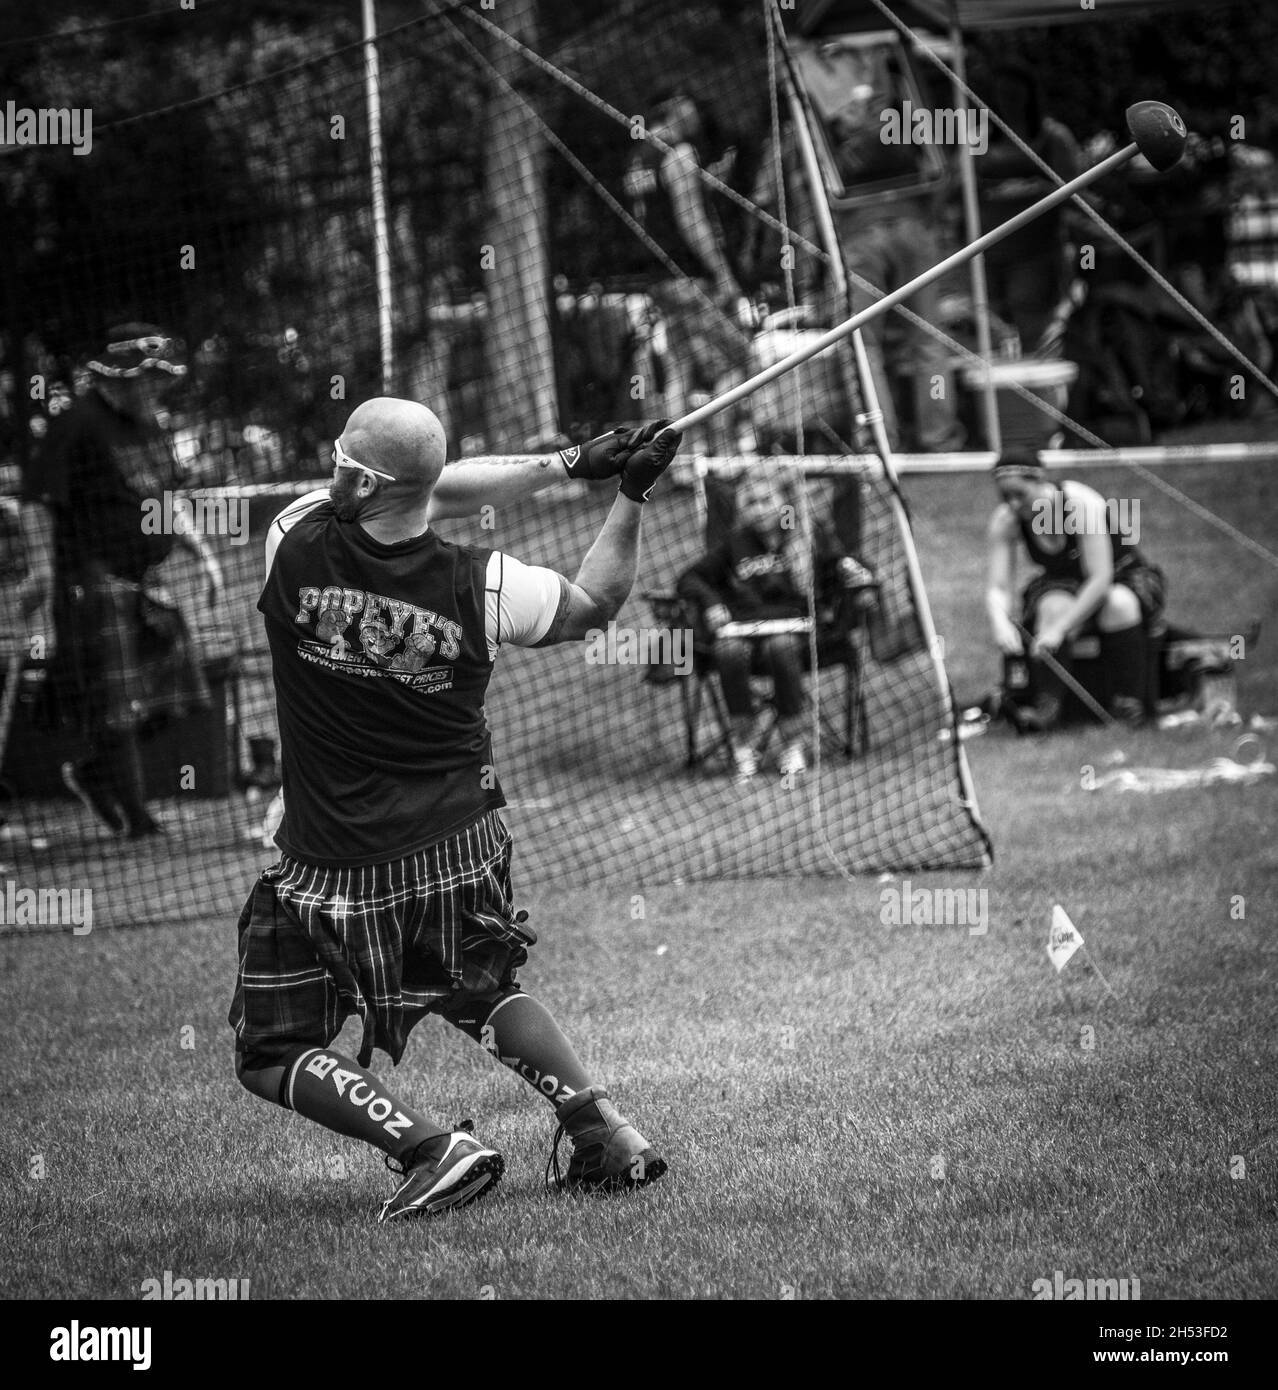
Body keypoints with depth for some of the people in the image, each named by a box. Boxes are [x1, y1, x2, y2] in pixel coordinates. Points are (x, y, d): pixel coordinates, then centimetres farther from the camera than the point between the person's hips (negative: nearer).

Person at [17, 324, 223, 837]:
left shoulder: (148, 428, 14)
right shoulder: (78, 426, -13)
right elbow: (36, 502, -15)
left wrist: (202, 552, 20)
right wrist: (40, 574, -22)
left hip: (147, 582, 9)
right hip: (94, 583, -9)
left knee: (163, 691, 9)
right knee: (115, 703, -6)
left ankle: (89, 771, 29)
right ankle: (134, 816, 4)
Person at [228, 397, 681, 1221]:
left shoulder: (296, 544, -16)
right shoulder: (481, 584, -13)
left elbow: (428, 500, -1)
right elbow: (595, 604, 6)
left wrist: (567, 464, 2)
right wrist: (632, 497, 10)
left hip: (336, 866, -4)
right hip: (463, 849, 4)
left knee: (274, 1057, 8)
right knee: (479, 993, 31)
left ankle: (435, 1150, -10)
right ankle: (609, 1136, 20)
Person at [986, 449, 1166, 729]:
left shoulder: (1081, 504, -29)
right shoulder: (1006, 520, -15)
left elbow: (1101, 579, -32)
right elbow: (998, 588, -16)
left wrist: (1059, 628, -40)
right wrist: (1001, 623, -40)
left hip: (1123, 579, -3)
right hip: (1063, 587, 3)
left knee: (1120, 603, -37)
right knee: (1053, 606, -32)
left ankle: (1128, 702, -29)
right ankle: (1046, 704, -41)